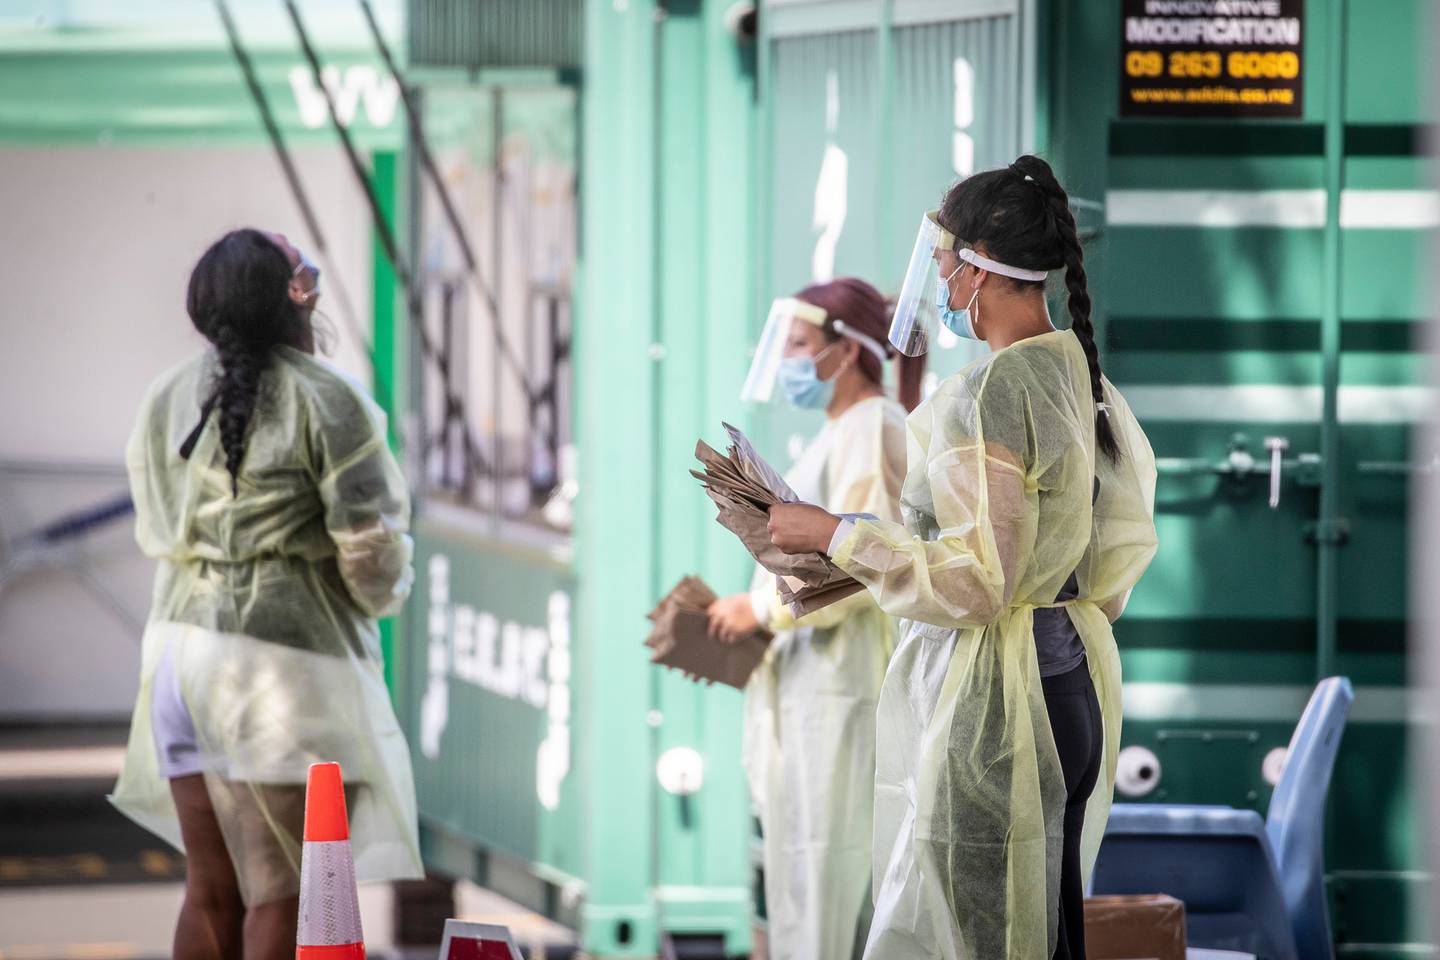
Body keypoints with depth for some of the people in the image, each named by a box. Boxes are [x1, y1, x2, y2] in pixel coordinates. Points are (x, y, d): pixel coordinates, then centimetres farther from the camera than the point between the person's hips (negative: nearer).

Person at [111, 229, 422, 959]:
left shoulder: (167, 399, 9)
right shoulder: (324, 399, -10)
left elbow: (156, 532, 15)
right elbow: (371, 542, -9)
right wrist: (380, 595, 11)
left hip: (182, 634, 6)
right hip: (287, 654, -6)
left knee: (210, 885, 11)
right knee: (282, 893, -4)